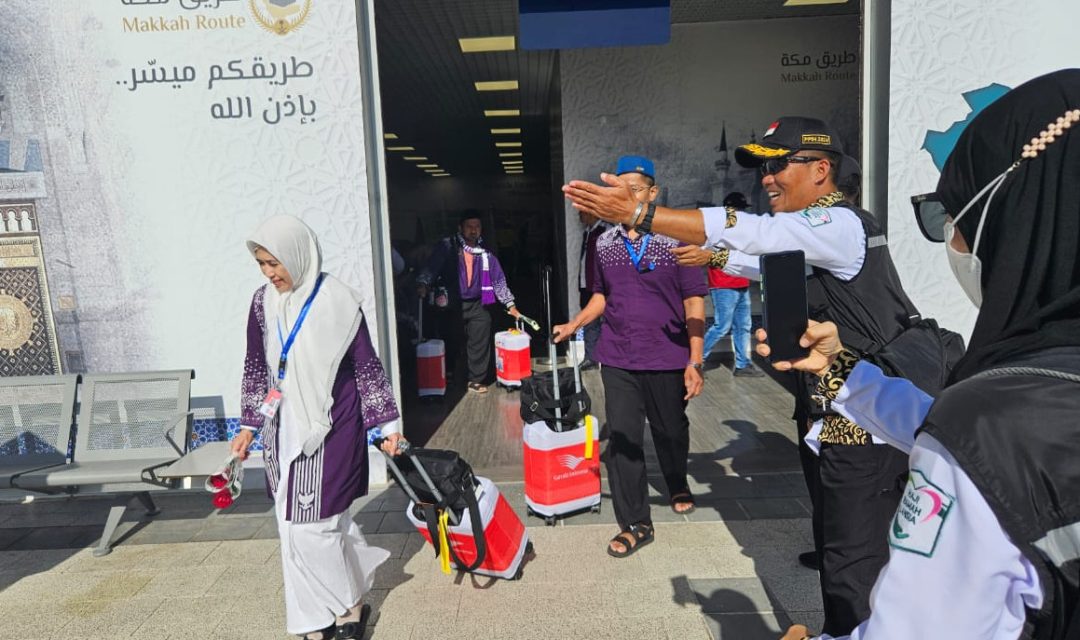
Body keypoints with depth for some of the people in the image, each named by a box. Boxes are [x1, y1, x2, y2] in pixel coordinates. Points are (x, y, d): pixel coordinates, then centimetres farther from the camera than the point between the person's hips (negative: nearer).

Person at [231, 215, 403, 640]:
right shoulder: (263, 302, 3)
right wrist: (249, 424, 15)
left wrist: (386, 424, -4)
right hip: (284, 428, 6)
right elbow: (256, 367, 13)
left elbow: (366, 365, -6)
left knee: (312, 524, -3)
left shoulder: (338, 301, -12)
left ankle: (349, 605, 22)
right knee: (295, 522, 12)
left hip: (329, 428, -5)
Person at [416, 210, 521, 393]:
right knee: (451, 344, 3)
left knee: (480, 344, 0)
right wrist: (423, 284, -30)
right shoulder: (447, 247, 0)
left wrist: (510, 304, 9)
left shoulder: (485, 254, 9)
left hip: (477, 305, 3)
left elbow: (498, 280, 12)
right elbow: (431, 267, -11)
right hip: (452, 305, -2)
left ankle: (476, 380, 14)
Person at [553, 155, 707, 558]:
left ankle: (678, 486, 47)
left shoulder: (675, 240, -6)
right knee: (623, 439, 2)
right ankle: (635, 523, 16)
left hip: (666, 359, -2)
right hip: (617, 360, 2)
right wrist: (574, 325, 3)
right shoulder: (604, 243, 5)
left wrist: (695, 361, -11)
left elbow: (694, 303, -6)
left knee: (671, 431, 16)